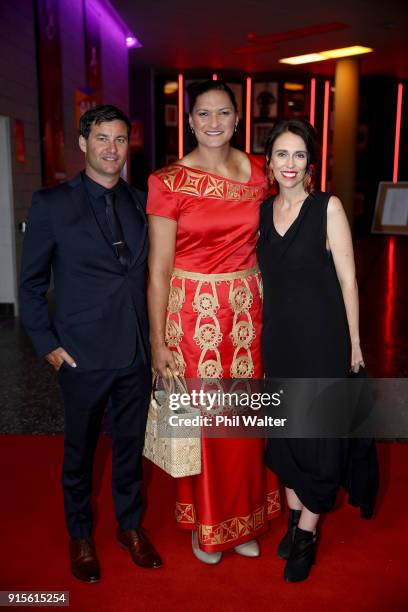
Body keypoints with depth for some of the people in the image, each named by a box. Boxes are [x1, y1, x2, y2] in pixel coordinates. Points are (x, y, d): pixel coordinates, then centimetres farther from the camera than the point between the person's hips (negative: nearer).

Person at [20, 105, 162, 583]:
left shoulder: (140, 203, 6)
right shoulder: (52, 204, -5)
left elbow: (149, 271, 9)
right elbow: (31, 282, -1)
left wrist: (155, 337, 3)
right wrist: (47, 344, -6)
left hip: (137, 352, 3)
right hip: (82, 355, -3)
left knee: (131, 444, 17)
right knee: (80, 450, 14)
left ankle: (130, 526, 39)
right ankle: (80, 535, 37)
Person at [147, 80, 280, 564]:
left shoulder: (257, 173, 4)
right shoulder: (170, 182, -8)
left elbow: (262, 245, 13)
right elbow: (159, 269, -8)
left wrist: (265, 310, 8)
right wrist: (158, 341, -8)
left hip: (246, 308, 4)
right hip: (193, 311, -3)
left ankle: (244, 520, 36)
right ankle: (205, 524, 32)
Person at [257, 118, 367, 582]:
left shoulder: (328, 207, -9)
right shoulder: (263, 211, 5)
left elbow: (347, 279, -7)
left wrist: (354, 343, -6)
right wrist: (264, 333, 10)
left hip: (321, 335, -5)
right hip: (277, 335, 5)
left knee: (317, 432, 5)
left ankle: (307, 533, 24)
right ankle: (294, 515, 35)